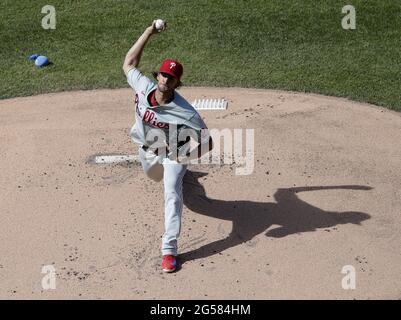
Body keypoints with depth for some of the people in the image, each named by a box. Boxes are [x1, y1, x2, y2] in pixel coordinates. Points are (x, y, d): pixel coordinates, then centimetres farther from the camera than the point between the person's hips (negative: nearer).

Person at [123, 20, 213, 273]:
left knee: (172, 193, -22)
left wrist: (190, 155, -48)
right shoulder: (143, 87, -26)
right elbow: (129, 64, -9)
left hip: (174, 152, -5)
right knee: (155, 176, 33)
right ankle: (177, 172, 72)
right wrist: (149, 33, -14)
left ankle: (169, 249, -20)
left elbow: (208, 142, -30)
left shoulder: (185, 112, -37)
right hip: (148, 148, 6)